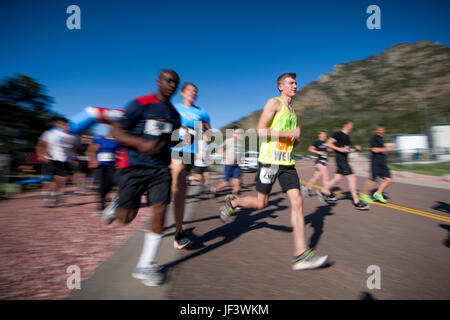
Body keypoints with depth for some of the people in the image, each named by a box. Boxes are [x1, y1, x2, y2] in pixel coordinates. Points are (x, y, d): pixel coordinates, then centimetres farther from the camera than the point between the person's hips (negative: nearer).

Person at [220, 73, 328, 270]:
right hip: (269, 161, -6)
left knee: (297, 202, -6)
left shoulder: (292, 111, 21)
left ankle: (301, 255, -2)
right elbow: (260, 130, -15)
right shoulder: (274, 103, -3)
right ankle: (232, 202, 33)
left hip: (287, 163, 7)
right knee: (261, 203, 4)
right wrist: (289, 134, -16)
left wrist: (296, 139, 6)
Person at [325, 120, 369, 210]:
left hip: (344, 160, 10)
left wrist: (355, 148, 9)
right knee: (352, 177, -11)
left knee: (337, 178, 11)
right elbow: (328, 143, -13)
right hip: (340, 159, -10)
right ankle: (357, 202, -8)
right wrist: (339, 149, -21)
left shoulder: (347, 137, 19)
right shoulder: (338, 134, -8)